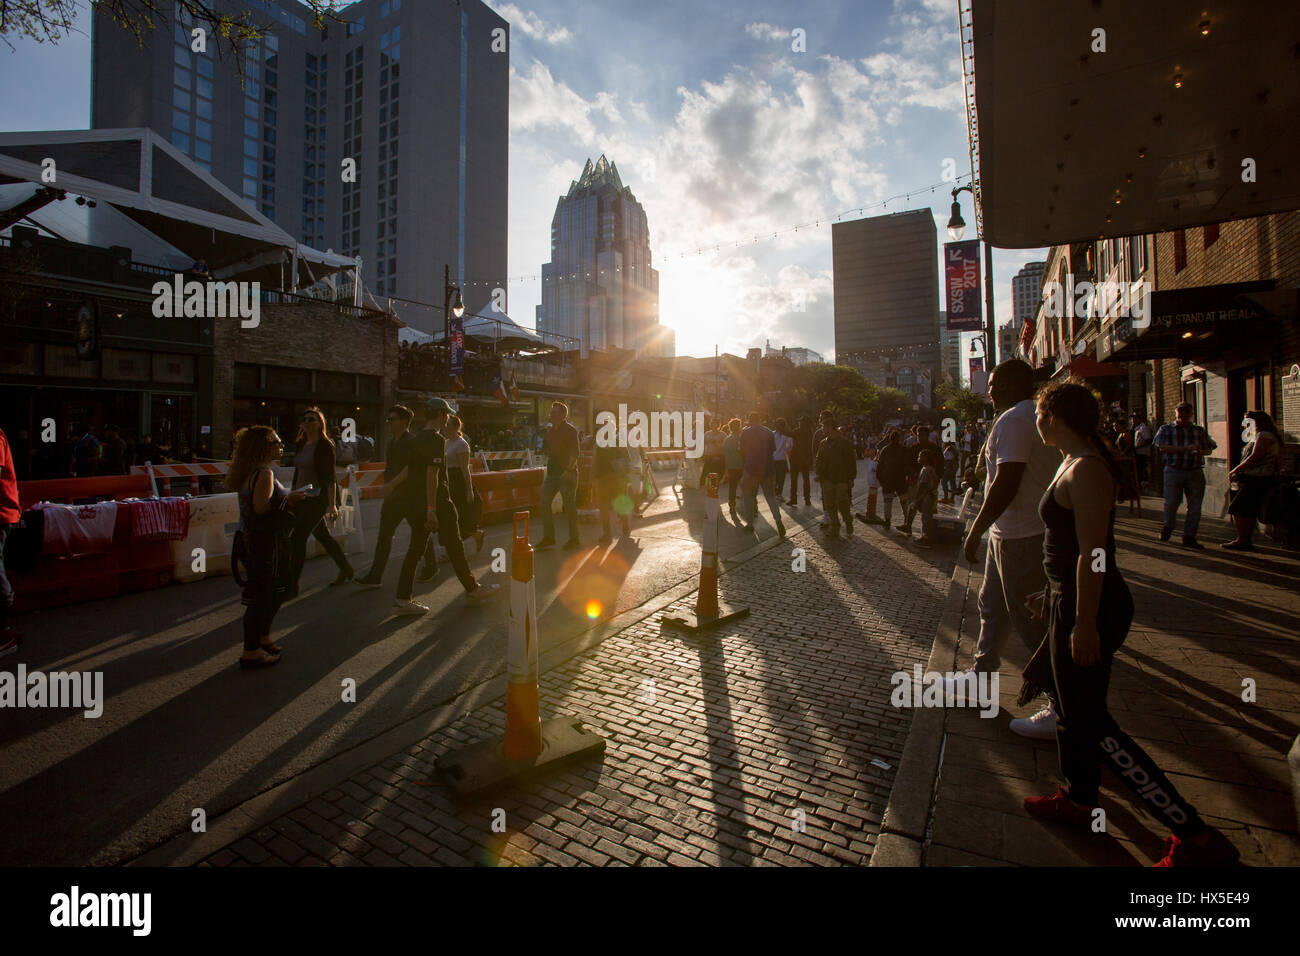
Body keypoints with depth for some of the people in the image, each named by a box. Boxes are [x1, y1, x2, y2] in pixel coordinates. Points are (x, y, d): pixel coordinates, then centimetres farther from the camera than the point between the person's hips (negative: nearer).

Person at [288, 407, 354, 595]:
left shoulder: (325, 445, -9)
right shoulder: (302, 444, 14)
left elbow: (330, 477, -15)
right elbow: (297, 473, 20)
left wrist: (332, 504, -21)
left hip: (318, 497, -8)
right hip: (302, 497, 8)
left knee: (298, 537, -10)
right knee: (322, 535, 15)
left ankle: (291, 587, -5)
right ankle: (346, 570, 29)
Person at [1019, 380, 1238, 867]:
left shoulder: (1086, 470, -21)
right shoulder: (1074, 463, 11)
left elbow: (1092, 553, -25)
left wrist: (1084, 623, -24)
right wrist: (1054, 594, 24)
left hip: (1089, 609, -10)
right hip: (1074, 603, 10)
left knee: (1090, 723, -1)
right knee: (1070, 702, 20)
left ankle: (1196, 838, 10)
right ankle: (1080, 801, 36)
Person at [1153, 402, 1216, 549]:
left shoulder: (1199, 430, 15)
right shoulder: (1166, 429, 4)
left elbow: (1209, 447, 18)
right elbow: (1163, 447, -9)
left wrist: (1201, 452, -6)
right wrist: (1187, 448, -17)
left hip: (1195, 472, 3)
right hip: (1174, 471, -3)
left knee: (1195, 507, 2)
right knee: (1171, 503, -2)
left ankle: (1189, 537, 11)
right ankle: (1168, 526, 27)